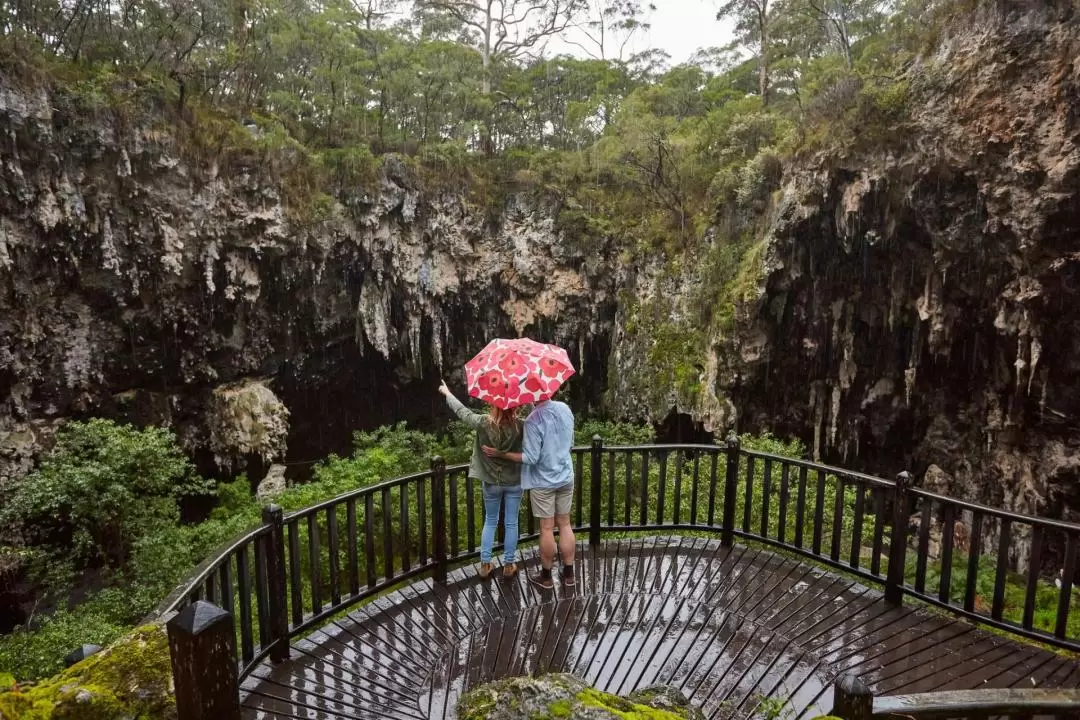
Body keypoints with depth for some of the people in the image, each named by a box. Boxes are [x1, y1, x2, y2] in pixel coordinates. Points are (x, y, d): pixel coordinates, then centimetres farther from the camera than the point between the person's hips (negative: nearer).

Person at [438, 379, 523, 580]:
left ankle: (485, 565, 22)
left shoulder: (483, 423, -17)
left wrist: (447, 393, 12)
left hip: (491, 482, 1)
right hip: (514, 482, -1)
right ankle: (509, 565, 22)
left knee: (490, 522, 18)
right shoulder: (519, 426, -20)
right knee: (511, 524, 12)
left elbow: (462, 411, -3)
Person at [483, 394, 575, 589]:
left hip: (543, 482, -5)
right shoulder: (565, 409, -4)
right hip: (566, 477, 5)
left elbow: (531, 458, -21)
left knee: (547, 528, 7)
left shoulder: (533, 420, -23)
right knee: (565, 524, 15)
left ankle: (546, 576, 21)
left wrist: (500, 454, -16)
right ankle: (569, 573, 24)